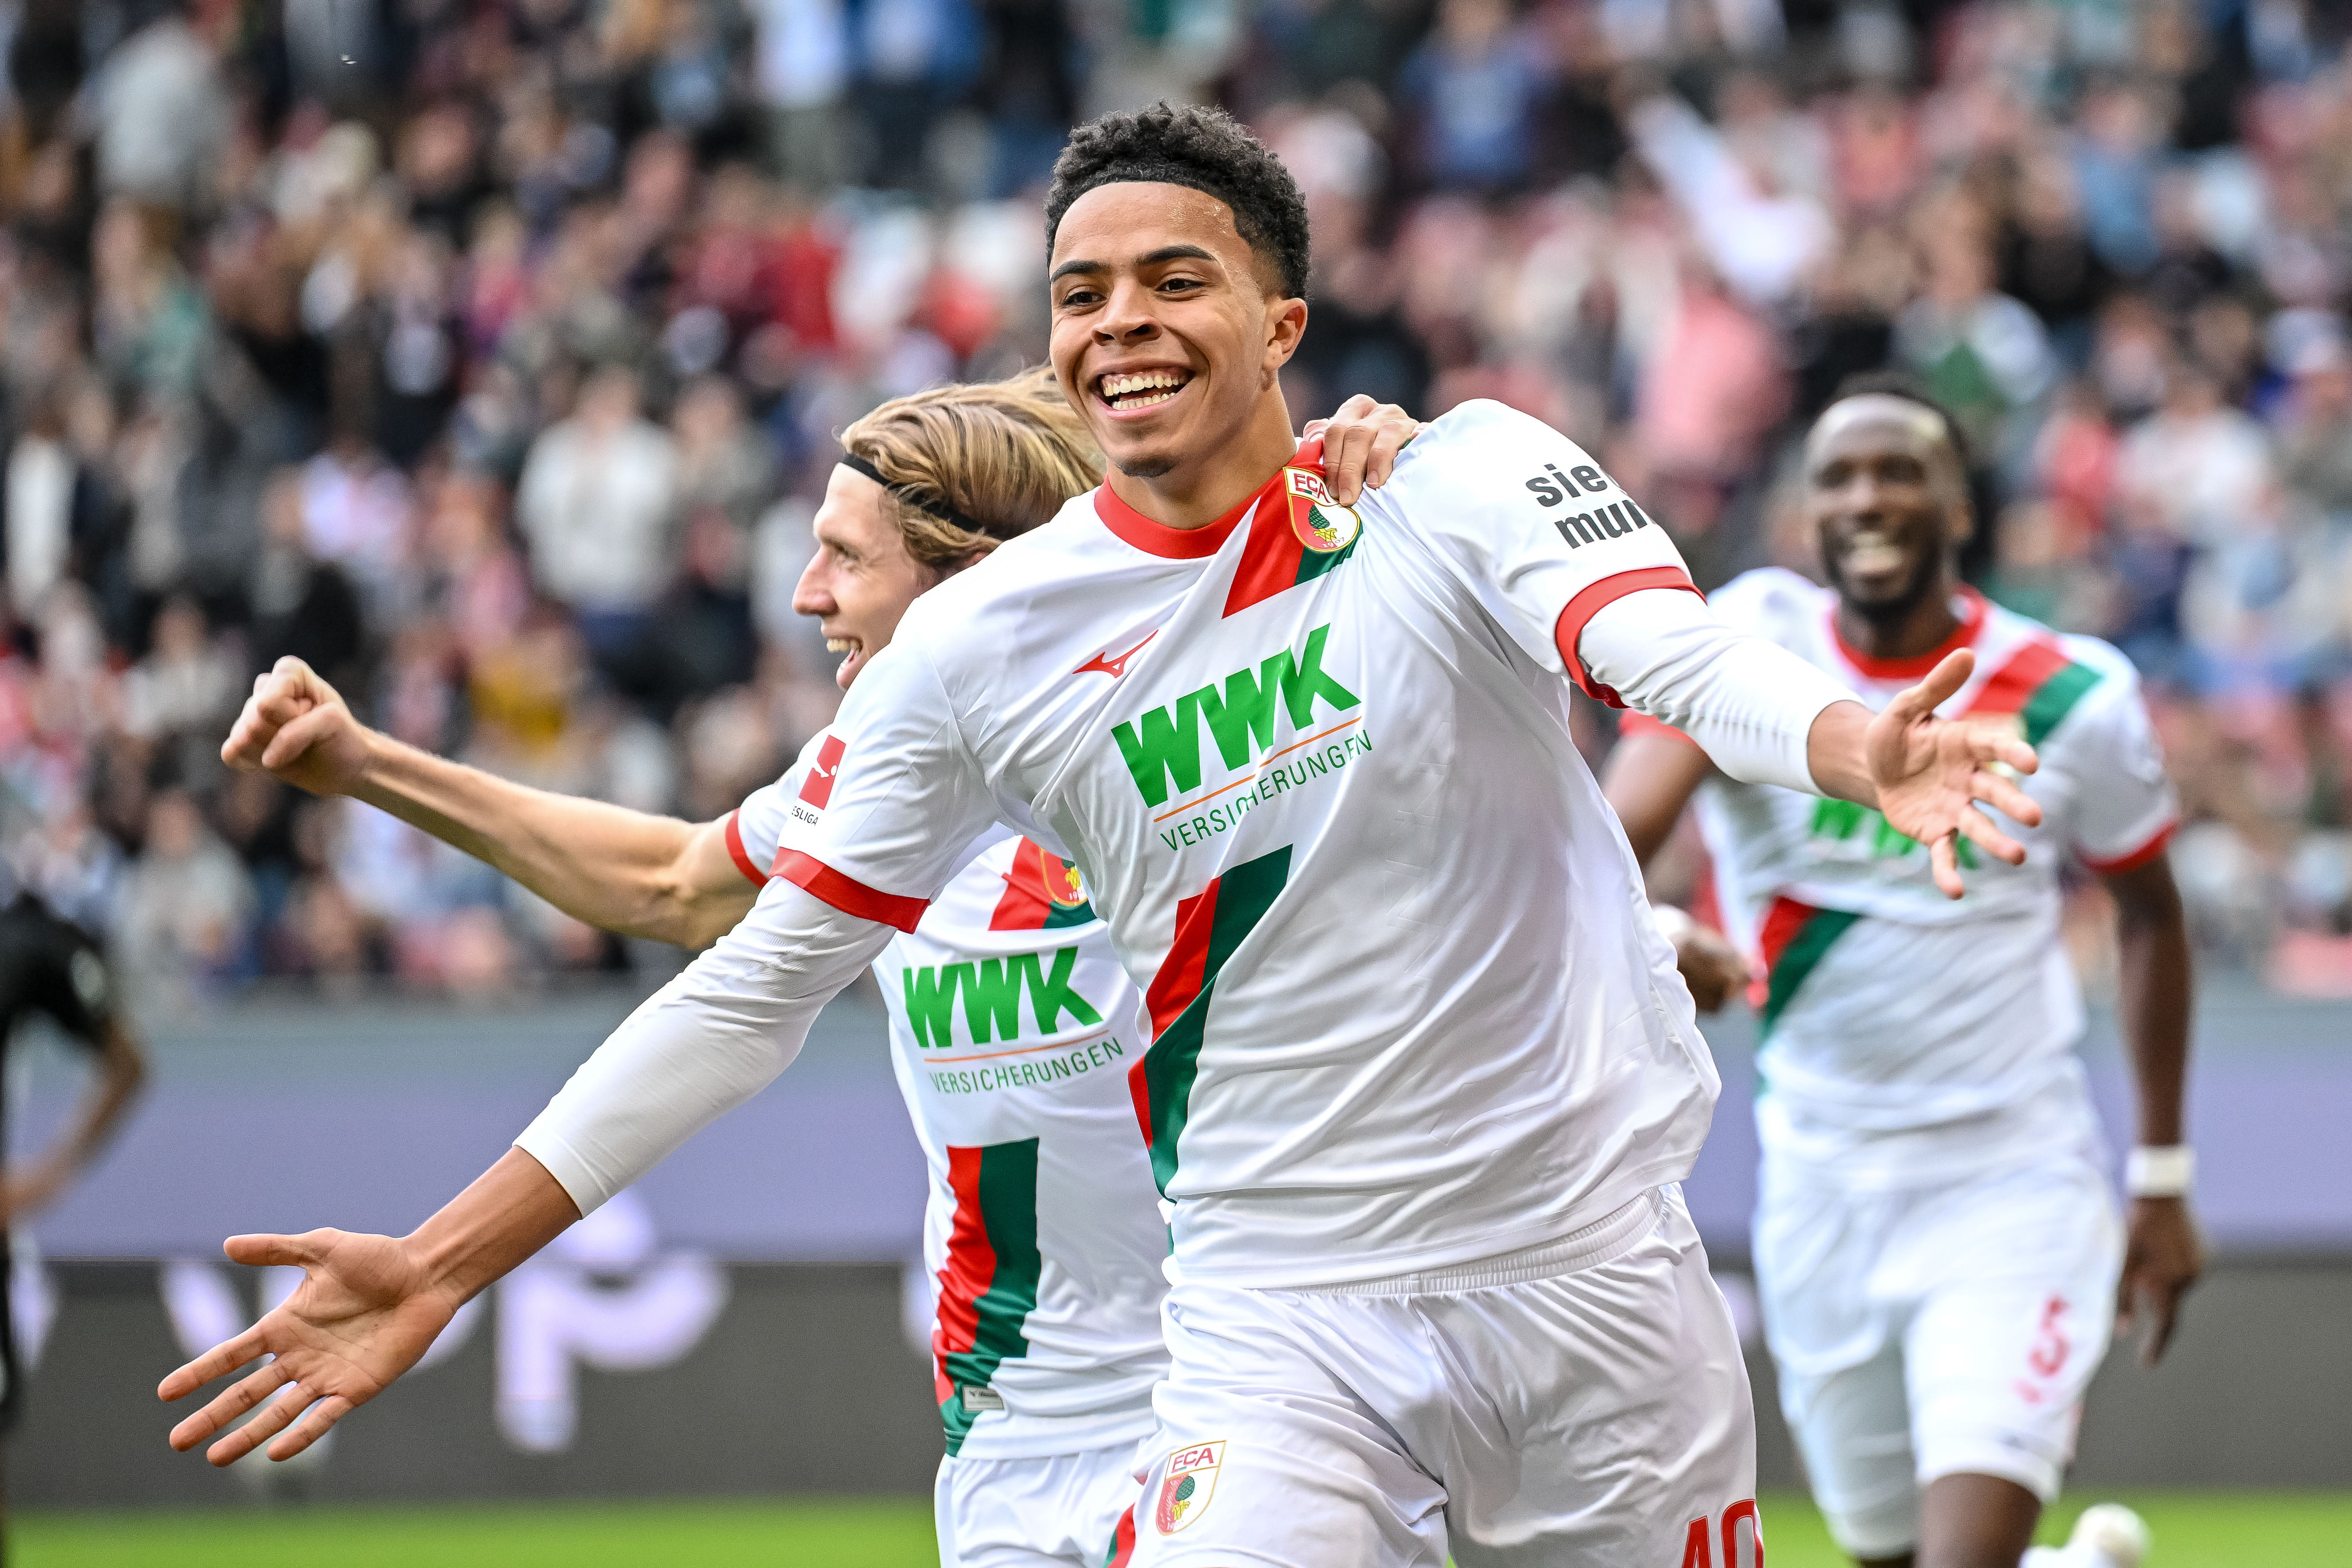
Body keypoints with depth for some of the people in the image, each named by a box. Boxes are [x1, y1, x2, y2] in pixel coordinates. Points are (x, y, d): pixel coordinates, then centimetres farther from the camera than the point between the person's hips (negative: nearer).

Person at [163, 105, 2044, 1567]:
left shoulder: (1463, 484, -4)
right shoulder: (977, 650, 0)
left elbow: (1692, 662, -21)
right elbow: (757, 987, 6)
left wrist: (1873, 751, -45)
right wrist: (442, 1266, 2)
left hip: (1589, 1266, 0)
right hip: (1277, 1315, 0)